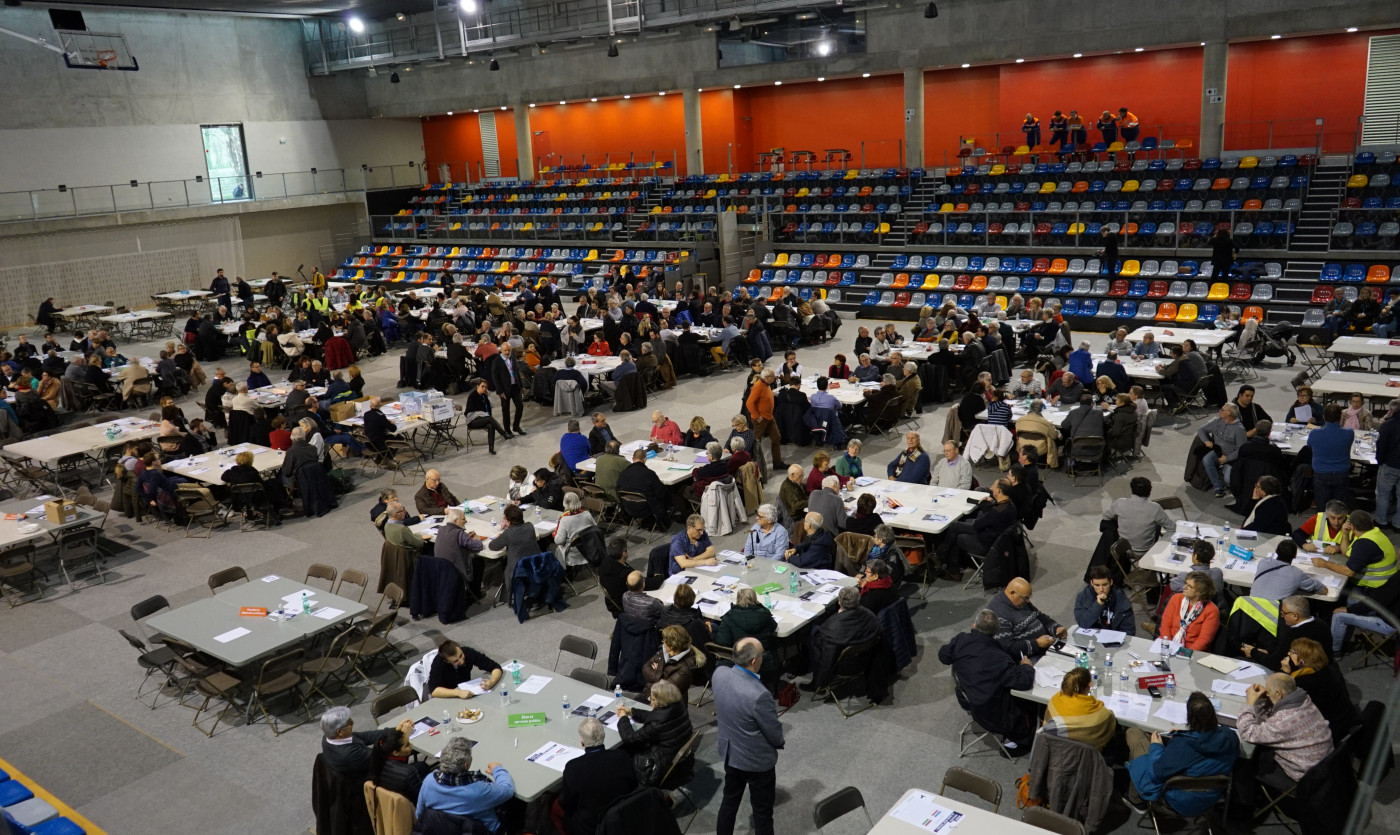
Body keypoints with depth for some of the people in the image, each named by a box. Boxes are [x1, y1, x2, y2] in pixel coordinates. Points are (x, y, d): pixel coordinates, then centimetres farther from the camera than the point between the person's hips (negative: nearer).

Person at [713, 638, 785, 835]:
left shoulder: (719, 673, -16)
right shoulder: (759, 695, -36)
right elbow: (775, 735, -19)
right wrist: (779, 743, 3)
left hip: (729, 753, 6)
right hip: (757, 760, -6)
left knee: (730, 800, 26)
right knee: (762, 811, 15)